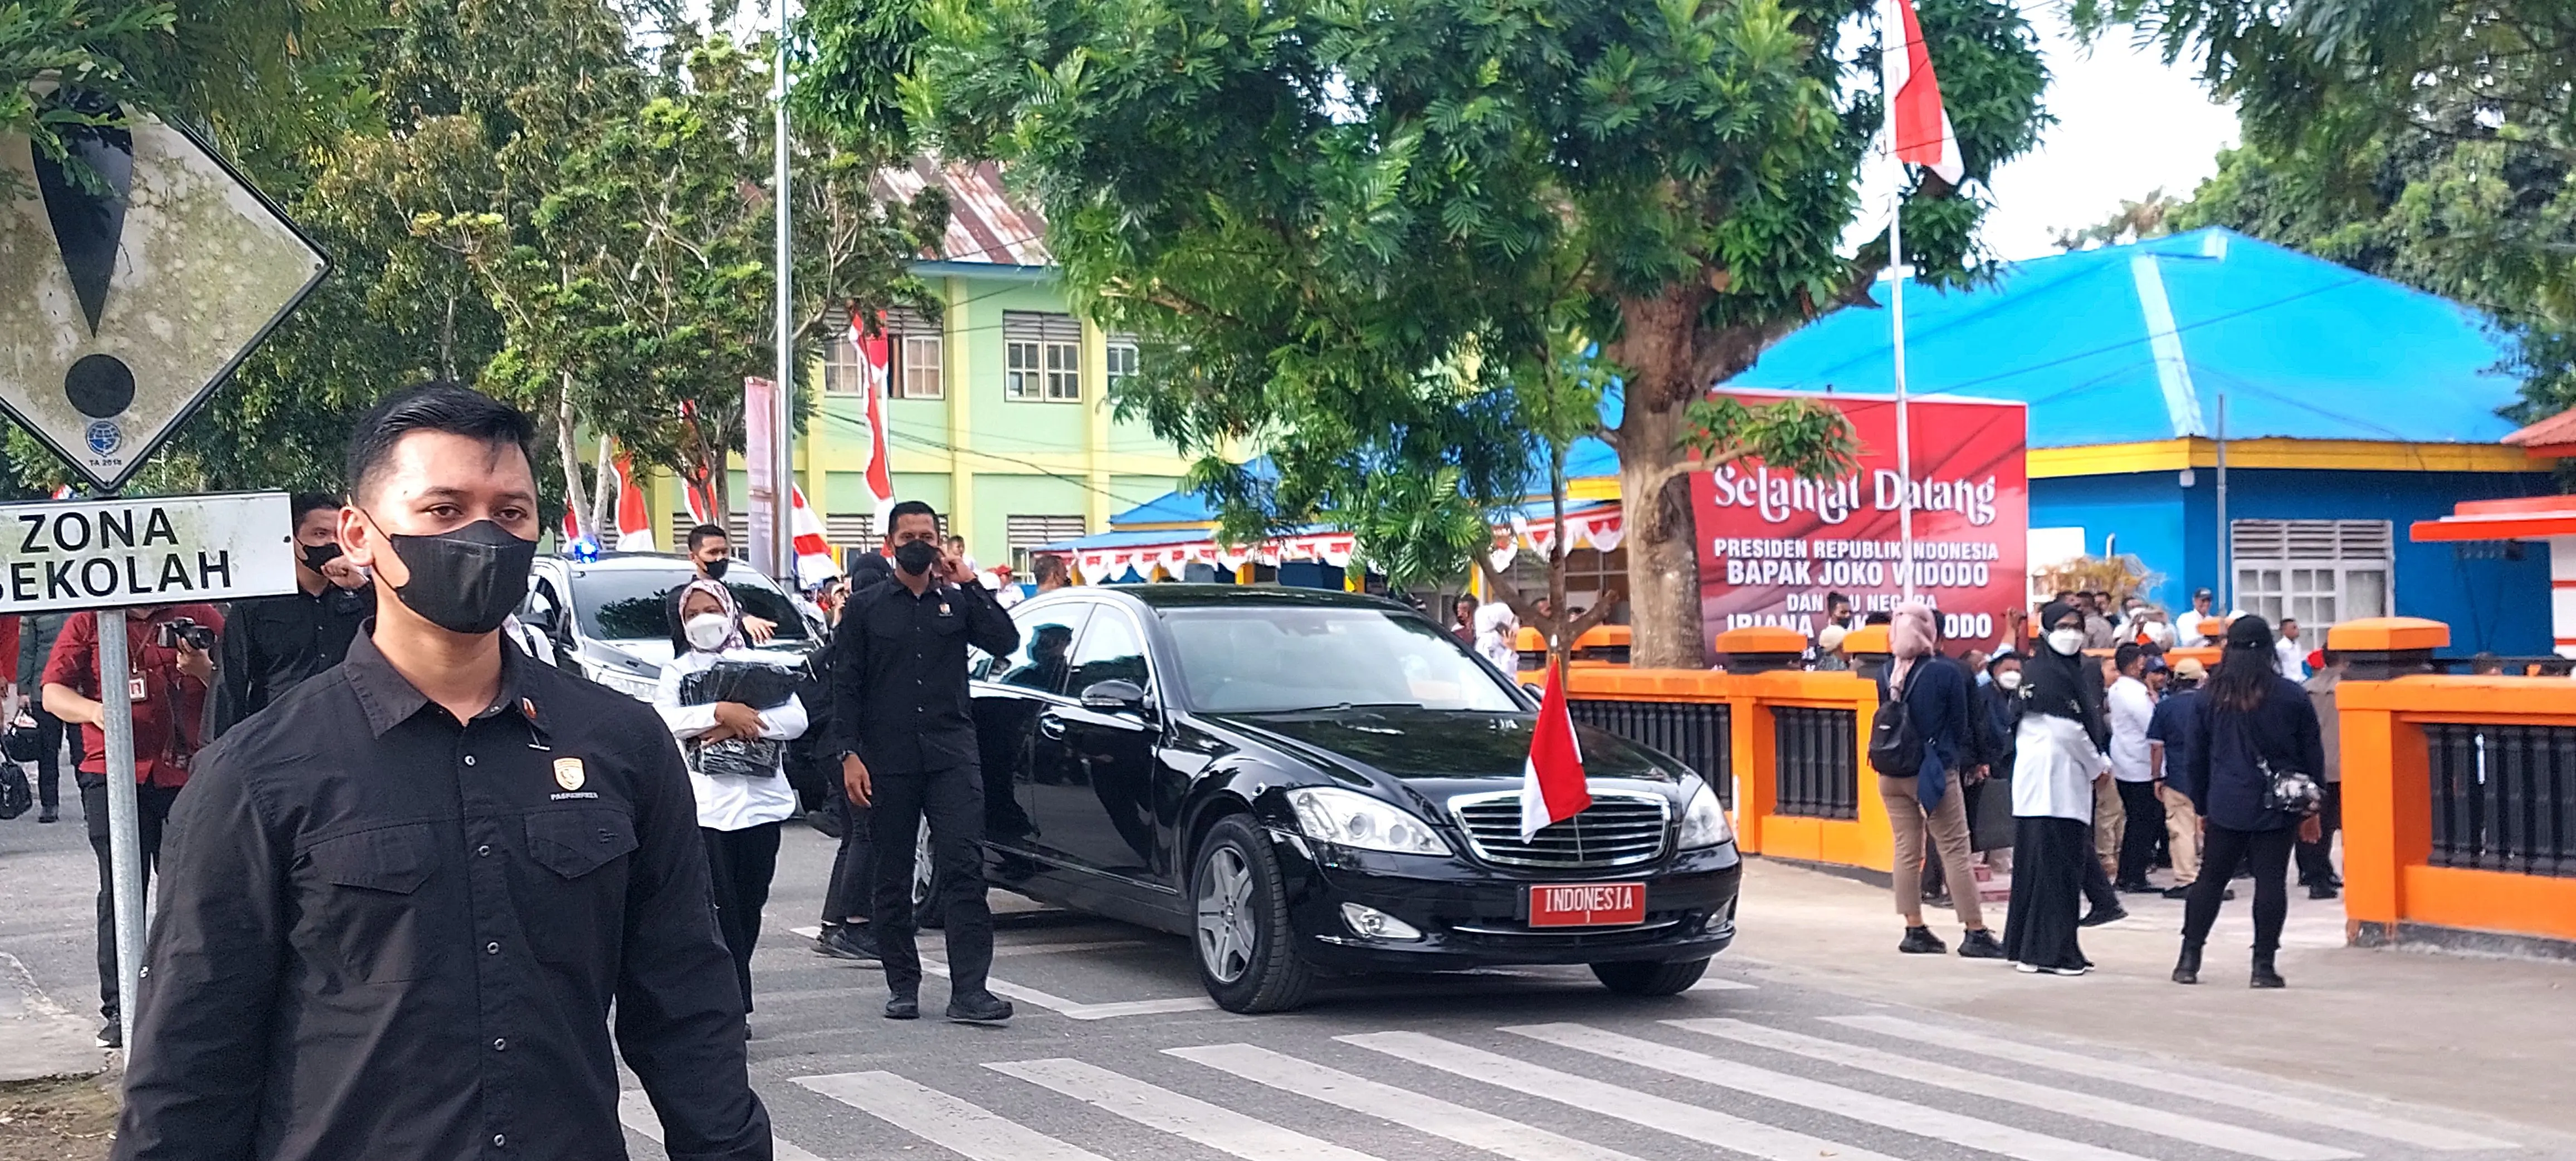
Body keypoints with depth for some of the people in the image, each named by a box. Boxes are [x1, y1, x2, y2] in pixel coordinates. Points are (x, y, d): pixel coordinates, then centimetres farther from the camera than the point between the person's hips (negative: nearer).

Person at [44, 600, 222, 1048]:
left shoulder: (201, 617, 9)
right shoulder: (88, 623, 8)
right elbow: (53, 691, 3)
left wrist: (204, 671, -11)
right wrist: (94, 710, -17)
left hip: (185, 773, 0)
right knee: (119, 893, 0)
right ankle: (119, 1009, 4)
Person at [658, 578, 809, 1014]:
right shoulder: (677, 672, 11)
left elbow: (797, 719, 0)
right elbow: (663, 719, -9)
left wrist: (743, 725, -12)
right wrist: (721, 712, -17)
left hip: (761, 800, 2)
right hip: (706, 804, -2)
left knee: (750, 905, 6)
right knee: (720, 908, -10)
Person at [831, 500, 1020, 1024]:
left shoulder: (958, 602, 12)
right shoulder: (866, 608, 9)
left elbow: (1006, 643, -4)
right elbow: (845, 685, 4)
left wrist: (970, 585, -7)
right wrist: (850, 755, -6)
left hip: (951, 754, 0)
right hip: (887, 760, 0)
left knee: (963, 867, -11)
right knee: (893, 877, 7)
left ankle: (969, 990, -14)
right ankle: (902, 986, 17)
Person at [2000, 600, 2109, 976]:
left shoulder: (2085, 673, 17)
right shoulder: (2041, 671, -10)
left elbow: (2097, 725, 20)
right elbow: (2065, 729, -13)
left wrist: (2095, 763, 4)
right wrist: (2096, 765, -4)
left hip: (2071, 783, 9)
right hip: (2046, 780, -9)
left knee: (2069, 865, 10)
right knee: (2048, 864, -8)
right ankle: (2045, 950, -7)